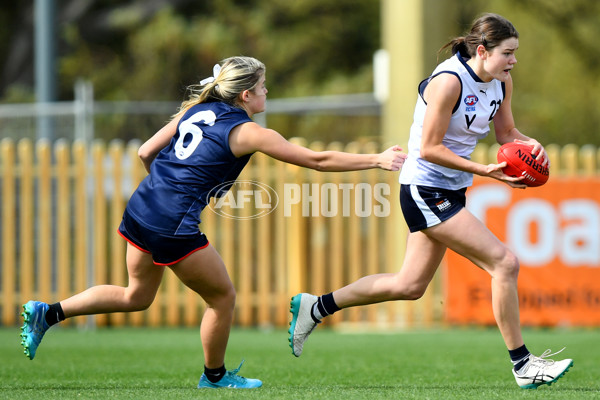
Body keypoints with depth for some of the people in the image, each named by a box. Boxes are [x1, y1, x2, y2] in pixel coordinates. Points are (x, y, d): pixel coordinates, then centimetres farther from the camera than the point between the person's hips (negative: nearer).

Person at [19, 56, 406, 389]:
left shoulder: (196, 110, 13)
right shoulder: (247, 132, -5)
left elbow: (146, 152, 16)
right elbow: (318, 160, -3)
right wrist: (378, 160, 4)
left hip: (140, 209, 8)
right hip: (174, 225, -8)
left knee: (137, 295, 21)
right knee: (222, 296, 11)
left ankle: (48, 312, 11)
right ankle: (215, 376, 26)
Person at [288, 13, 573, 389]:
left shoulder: (501, 81, 3)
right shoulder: (449, 81, -22)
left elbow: (506, 132, 16)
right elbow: (429, 149, -21)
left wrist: (530, 145, -6)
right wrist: (485, 171, -26)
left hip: (450, 192, 10)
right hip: (426, 191, -10)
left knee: (410, 286, 15)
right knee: (505, 263, -14)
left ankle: (316, 306, 28)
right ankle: (523, 364, -6)